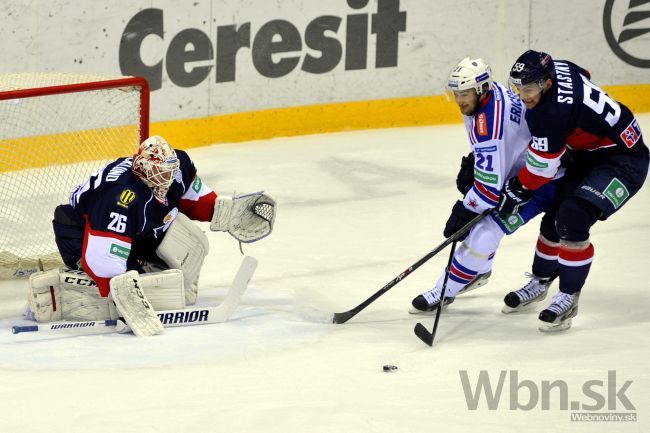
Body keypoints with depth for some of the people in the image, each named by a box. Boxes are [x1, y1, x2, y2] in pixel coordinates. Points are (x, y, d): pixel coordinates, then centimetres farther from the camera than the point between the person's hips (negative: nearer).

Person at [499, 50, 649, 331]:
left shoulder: (552, 112, -33)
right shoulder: (557, 69, -8)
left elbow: (540, 170, -23)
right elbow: (583, 78, 18)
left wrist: (514, 193, -7)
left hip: (624, 162, -10)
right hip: (589, 154, 10)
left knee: (572, 219, -23)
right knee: (554, 215, 13)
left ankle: (568, 298, -11)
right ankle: (540, 281, 34)